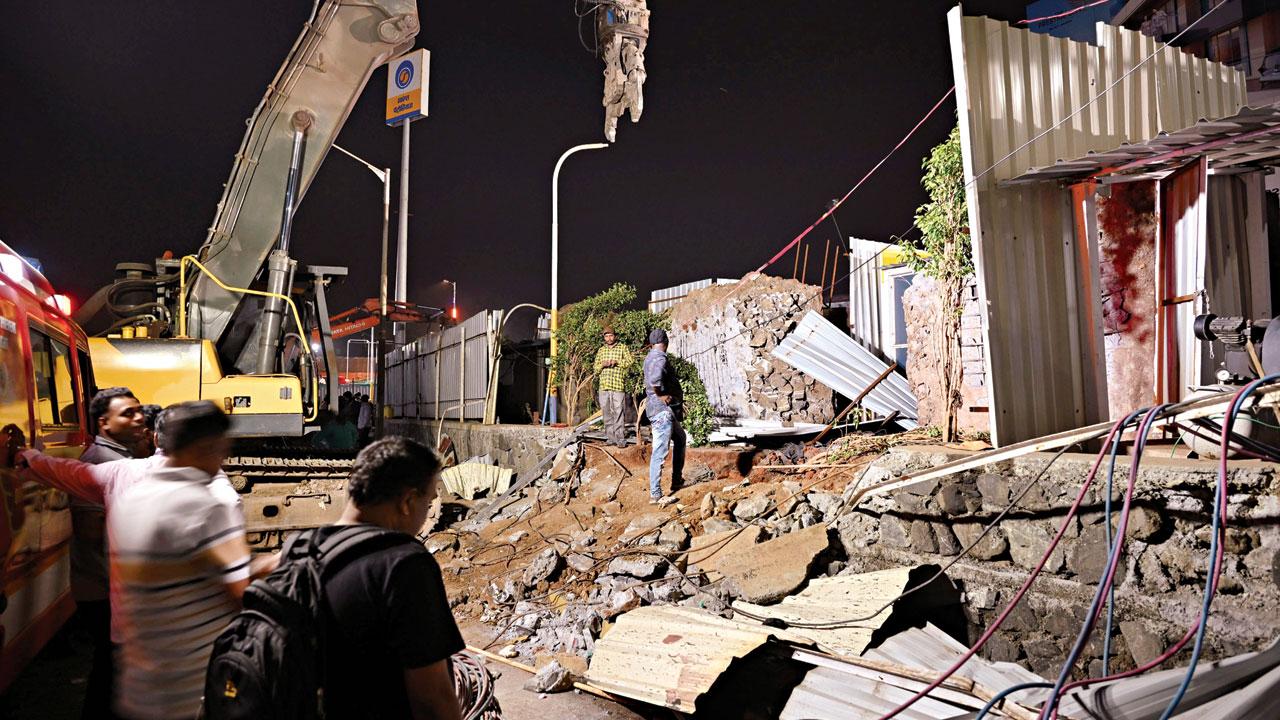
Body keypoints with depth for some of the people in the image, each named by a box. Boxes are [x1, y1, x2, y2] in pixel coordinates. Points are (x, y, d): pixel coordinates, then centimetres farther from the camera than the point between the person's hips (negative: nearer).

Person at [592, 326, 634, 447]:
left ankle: (620, 439, -6)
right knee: (607, 413, 4)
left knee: (619, 413, -8)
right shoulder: (601, 350, 17)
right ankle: (611, 438, 10)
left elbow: (631, 361, -2)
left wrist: (617, 362, -13)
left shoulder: (622, 348, 7)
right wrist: (602, 365, -5)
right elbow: (596, 368, 16)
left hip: (618, 386, -4)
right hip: (604, 386, 4)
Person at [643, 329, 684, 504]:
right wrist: (661, 396, -19)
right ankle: (655, 495, -7)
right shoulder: (660, 359, -17)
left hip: (668, 411, 11)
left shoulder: (650, 357, 14)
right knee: (660, 452, -9)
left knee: (680, 438, 27)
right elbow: (654, 380, -37)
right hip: (662, 410, -11)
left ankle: (676, 481, 34)